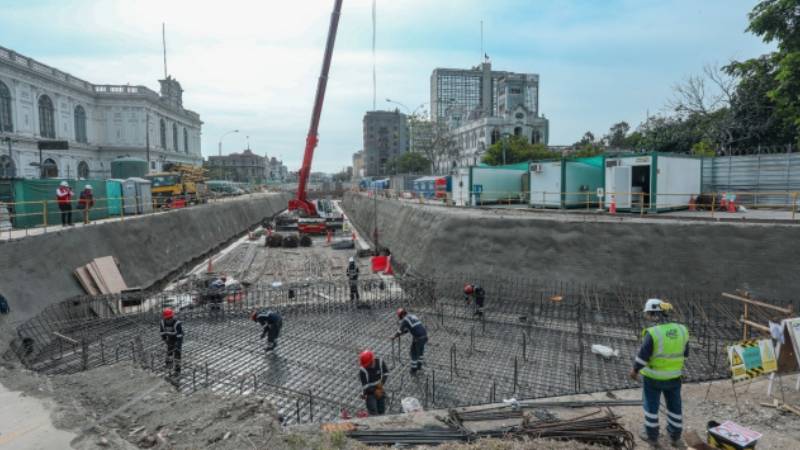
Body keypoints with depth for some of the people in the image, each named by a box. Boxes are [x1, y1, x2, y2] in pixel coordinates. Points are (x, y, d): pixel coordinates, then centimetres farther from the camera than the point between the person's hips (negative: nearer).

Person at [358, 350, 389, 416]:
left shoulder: (380, 362, -14)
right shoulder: (363, 370, -24)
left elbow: (386, 373, 2)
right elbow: (365, 385, -21)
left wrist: (382, 382, -11)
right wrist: (375, 391, -26)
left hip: (380, 390, 4)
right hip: (370, 392, -4)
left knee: (381, 410, 12)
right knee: (373, 412, -13)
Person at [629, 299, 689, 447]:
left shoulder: (652, 333, -25)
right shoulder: (681, 330, -8)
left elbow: (642, 356, -19)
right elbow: (685, 354, 6)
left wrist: (634, 370, -3)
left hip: (653, 377, -4)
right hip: (674, 376, 5)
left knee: (651, 406, 14)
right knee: (674, 406, 20)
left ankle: (651, 435, 28)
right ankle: (675, 436, 34)